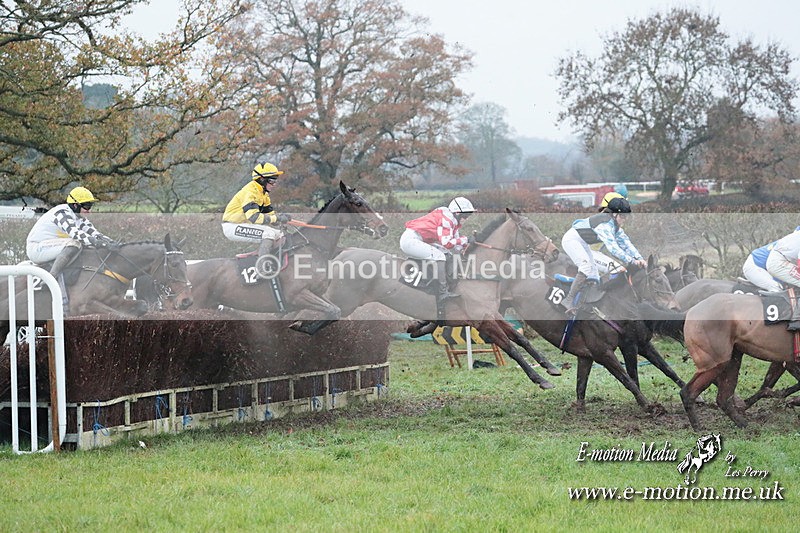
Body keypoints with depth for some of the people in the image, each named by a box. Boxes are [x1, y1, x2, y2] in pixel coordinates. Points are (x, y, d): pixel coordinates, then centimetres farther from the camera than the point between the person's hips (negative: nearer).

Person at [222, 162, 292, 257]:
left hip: (244, 226, 10)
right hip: (232, 228, -10)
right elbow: (254, 217, -33)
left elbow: (270, 213, 8)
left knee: (278, 235, 6)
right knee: (269, 234, -26)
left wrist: (281, 218, -15)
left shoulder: (263, 194, 11)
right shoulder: (250, 192, -21)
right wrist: (277, 218, -31)